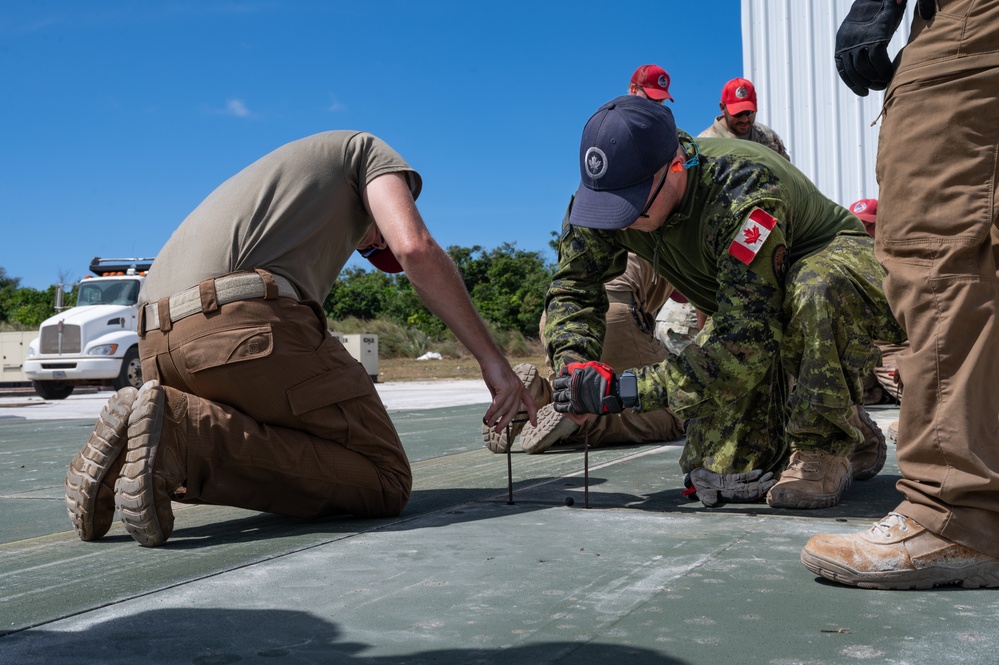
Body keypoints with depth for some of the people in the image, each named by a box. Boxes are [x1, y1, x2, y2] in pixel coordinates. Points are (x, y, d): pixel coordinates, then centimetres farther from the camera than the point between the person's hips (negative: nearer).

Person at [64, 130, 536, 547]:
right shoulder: (368, 151, 22)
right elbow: (415, 248, -1)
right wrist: (492, 360, 3)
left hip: (159, 340, 9)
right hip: (246, 323, -8)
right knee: (384, 483, -2)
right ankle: (184, 434, -19)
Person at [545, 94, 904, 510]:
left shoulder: (742, 194, -39)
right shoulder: (607, 189, -19)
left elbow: (747, 345, -43)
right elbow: (573, 285, -8)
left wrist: (626, 389, -45)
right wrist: (574, 363, -29)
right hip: (749, 310, 6)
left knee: (816, 290, -44)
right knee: (722, 475, -7)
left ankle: (825, 446, -20)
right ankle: (859, 440, 19)